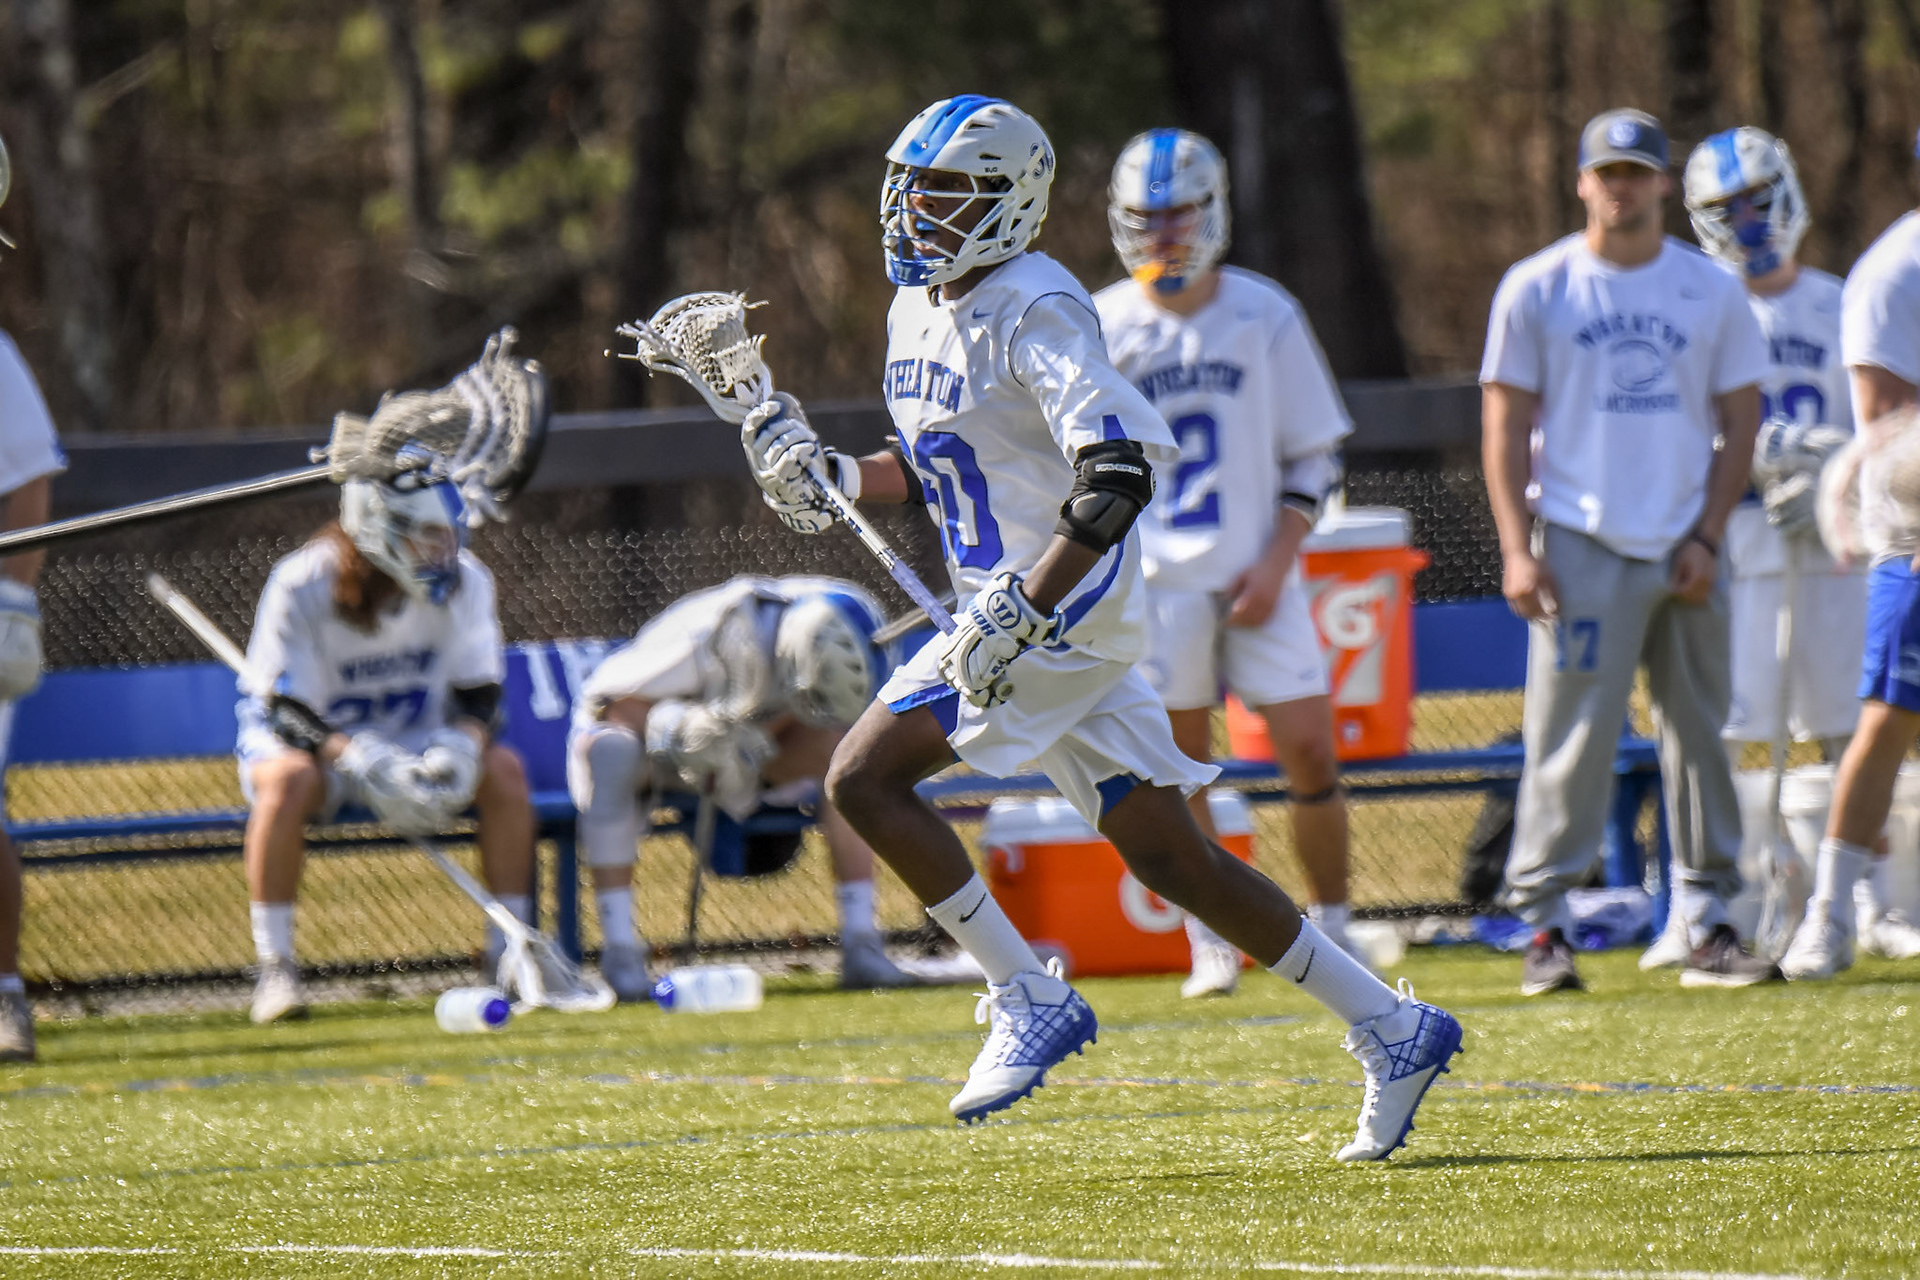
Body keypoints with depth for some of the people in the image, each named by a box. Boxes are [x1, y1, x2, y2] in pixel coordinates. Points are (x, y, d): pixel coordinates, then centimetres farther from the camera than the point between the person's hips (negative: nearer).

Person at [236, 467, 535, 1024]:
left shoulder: (466, 579, -9)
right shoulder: (302, 586, -21)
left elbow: (479, 695, -5)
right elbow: (288, 710, -22)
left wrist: (459, 748, -29)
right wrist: (363, 761, -39)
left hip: (416, 741, 3)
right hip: (320, 741, -3)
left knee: (503, 769, -23)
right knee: (288, 781, -37)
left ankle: (510, 955, -14)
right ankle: (274, 969, -28)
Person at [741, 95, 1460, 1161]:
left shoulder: (1035, 313, -15)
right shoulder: (917, 312, 14)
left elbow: (1120, 471, -24)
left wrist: (1022, 609, -29)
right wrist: (826, 477, 11)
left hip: (1068, 611, -9)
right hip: (1011, 612, 9)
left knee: (864, 776, -13)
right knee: (1167, 856, 9)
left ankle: (1028, 1000, -6)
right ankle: (1392, 1029, 13)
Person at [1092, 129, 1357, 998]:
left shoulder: (1264, 316, 0)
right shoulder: (1102, 328, 1)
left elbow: (1314, 459, 3)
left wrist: (1276, 563, -8)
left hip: (1256, 577, 0)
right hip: (1154, 579, 0)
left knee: (1308, 750, -5)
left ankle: (1330, 928, 9)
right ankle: (1210, 946, 12)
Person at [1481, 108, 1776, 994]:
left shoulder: (1713, 293, 8)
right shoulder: (1537, 289, 2)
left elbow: (1739, 422, 10)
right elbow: (1505, 424, 2)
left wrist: (1707, 539, -1)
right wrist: (1517, 548, -7)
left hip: (1685, 552, 3)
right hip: (1580, 546, -3)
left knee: (1699, 738, 4)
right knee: (1569, 741, -7)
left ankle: (1707, 926, 8)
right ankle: (1544, 924, -3)